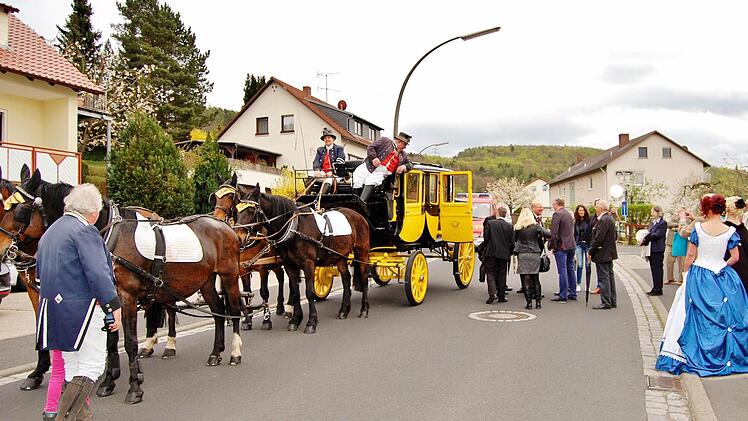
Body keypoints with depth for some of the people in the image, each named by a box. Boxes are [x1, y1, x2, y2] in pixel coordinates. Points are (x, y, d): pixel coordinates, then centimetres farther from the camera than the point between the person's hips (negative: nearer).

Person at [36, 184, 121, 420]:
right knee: (91, 367, -4)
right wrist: (114, 305, -17)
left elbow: (40, 271, 24)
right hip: (82, 309, -9)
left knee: (72, 368, 15)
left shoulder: (50, 231, 17)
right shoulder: (85, 231, -13)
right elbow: (98, 273, -20)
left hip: (52, 306, 10)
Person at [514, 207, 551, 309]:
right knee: (536, 279, 11)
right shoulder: (536, 226, -4)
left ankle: (529, 302, -1)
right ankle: (538, 301, 13)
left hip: (522, 255, -1)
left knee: (525, 279, 1)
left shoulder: (517, 228, -2)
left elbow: (514, 239, 3)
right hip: (535, 255, 1)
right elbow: (549, 234, -6)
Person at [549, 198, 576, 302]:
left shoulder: (557, 214, -12)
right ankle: (572, 294, 19)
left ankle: (563, 296, -5)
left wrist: (552, 246, -9)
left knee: (562, 271, -7)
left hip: (561, 246, -8)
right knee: (570, 270, 14)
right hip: (571, 245, 8)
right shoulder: (569, 214, 15)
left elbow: (554, 232, -17)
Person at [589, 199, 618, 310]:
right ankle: (612, 301, 22)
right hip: (610, 252, 10)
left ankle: (605, 303, -2)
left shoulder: (603, 220, -20)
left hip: (602, 254, -10)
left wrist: (591, 252, -15)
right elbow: (615, 235, 19)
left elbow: (598, 238, -22)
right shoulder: (610, 218, 12)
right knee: (610, 276, 15)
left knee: (603, 278, -5)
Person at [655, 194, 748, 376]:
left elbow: (690, 255, -4)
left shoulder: (698, 227, -7)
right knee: (724, 316, 9)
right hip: (723, 279, 1)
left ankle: (696, 355, 13)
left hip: (699, 276, -1)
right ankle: (725, 354, 15)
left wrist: (687, 273, 8)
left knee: (698, 315, 6)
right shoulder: (730, 231, -5)